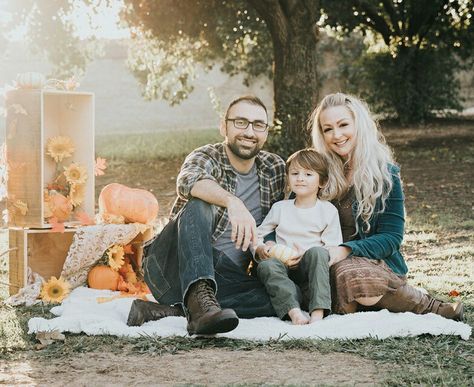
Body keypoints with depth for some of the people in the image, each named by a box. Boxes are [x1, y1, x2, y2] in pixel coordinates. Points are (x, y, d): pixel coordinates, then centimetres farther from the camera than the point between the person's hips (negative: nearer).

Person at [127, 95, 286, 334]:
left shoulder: (275, 169, 9)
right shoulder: (206, 158, -5)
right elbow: (188, 181, -30)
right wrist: (232, 202, -48)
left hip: (224, 279, 4)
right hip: (170, 268, -4)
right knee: (200, 206, -30)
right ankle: (200, 299, -50)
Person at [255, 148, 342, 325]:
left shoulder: (328, 210, 6)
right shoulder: (280, 208, 14)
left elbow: (334, 248, -1)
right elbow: (257, 235, 17)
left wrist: (305, 255, -16)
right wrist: (261, 249, -6)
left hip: (310, 269, -2)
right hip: (284, 268, 2)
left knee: (317, 253, -34)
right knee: (266, 266, -30)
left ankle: (318, 310, -42)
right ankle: (293, 310, -46)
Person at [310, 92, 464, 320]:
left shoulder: (385, 173, 0)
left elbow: (391, 237, -5)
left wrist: (345, 250, -21)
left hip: (378, 264, -2)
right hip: (326, 265, 2)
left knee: (352, 274, -38)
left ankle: (430, 307, -12)